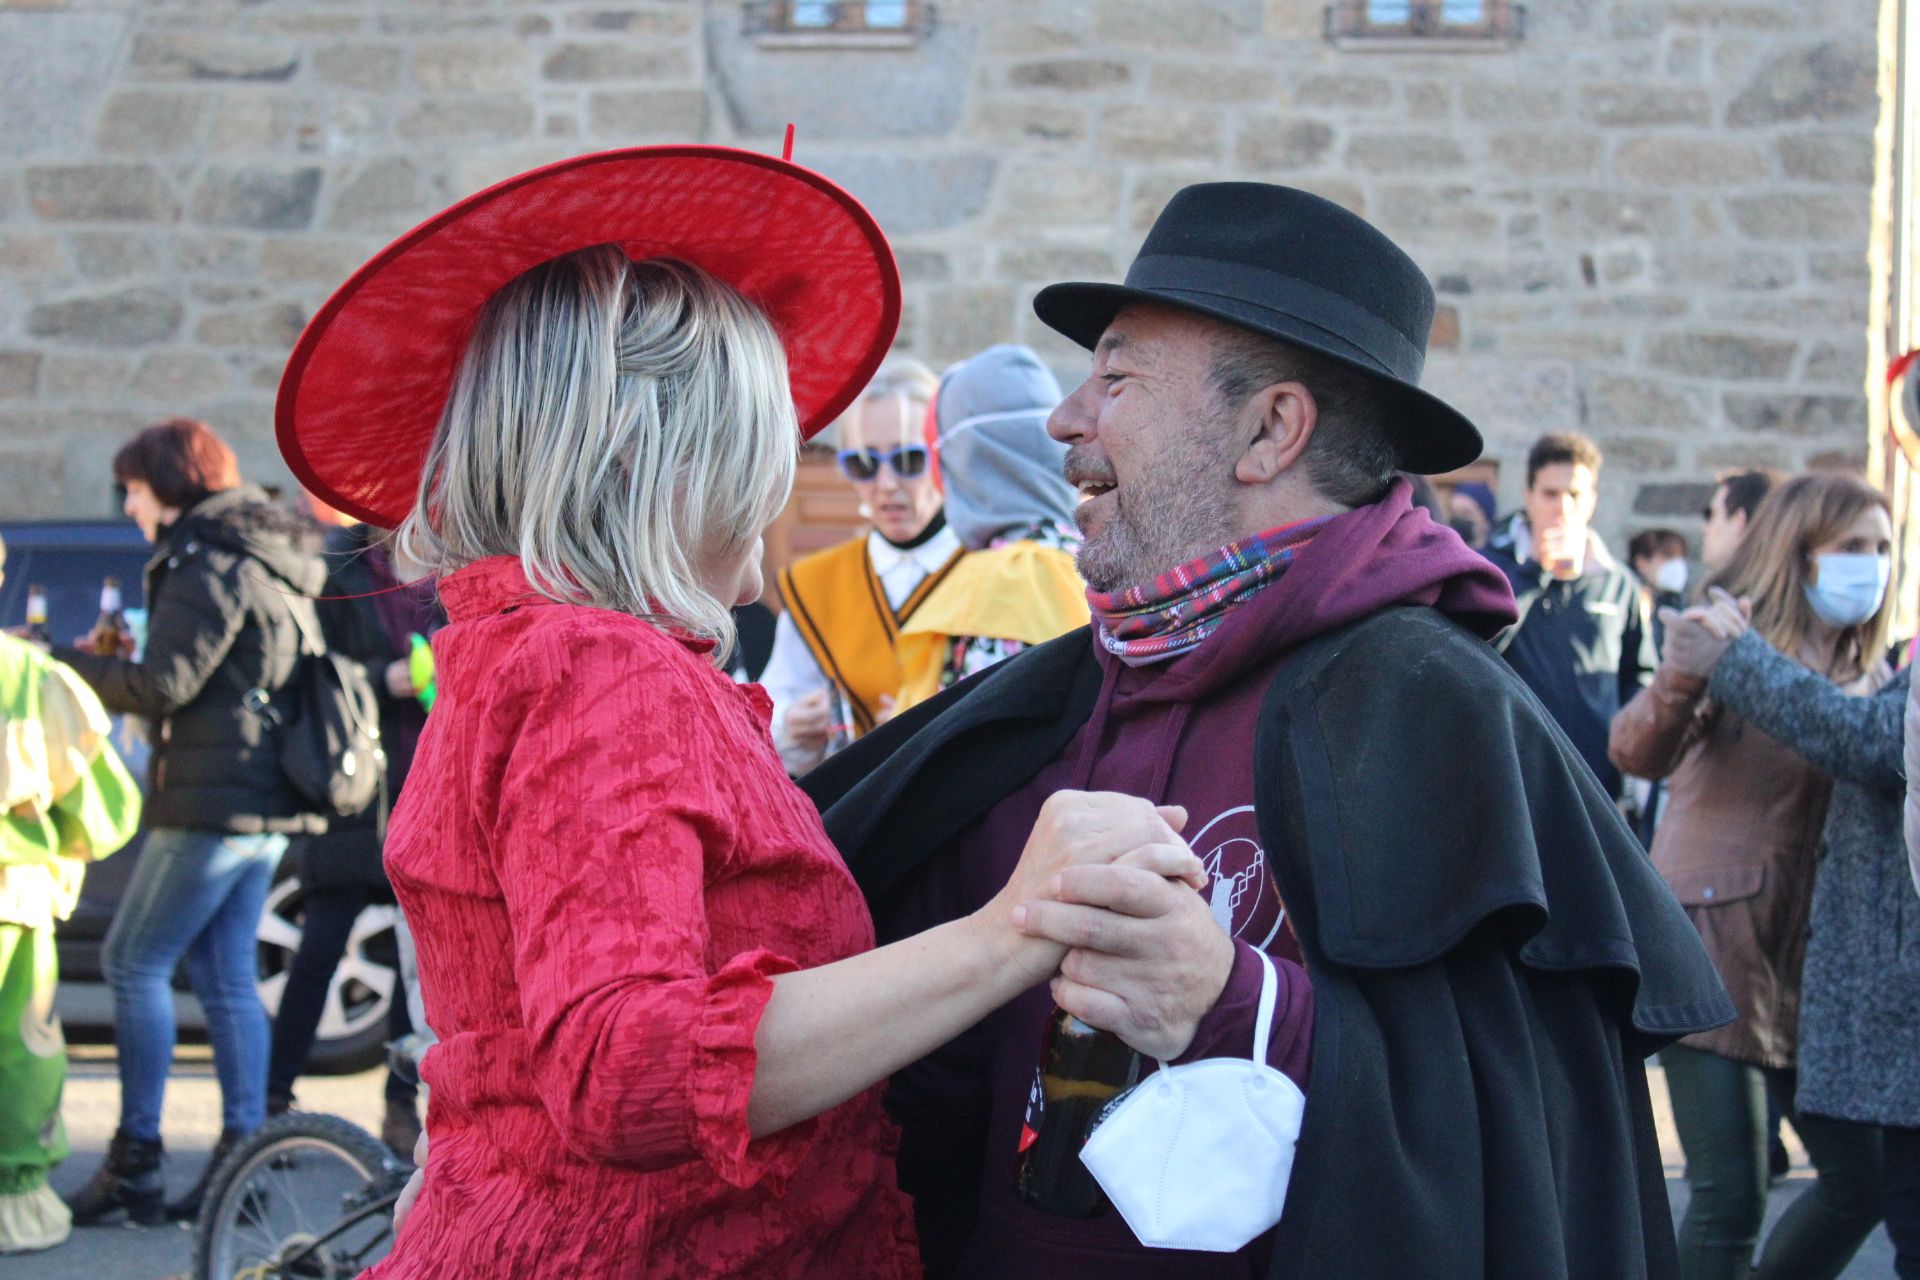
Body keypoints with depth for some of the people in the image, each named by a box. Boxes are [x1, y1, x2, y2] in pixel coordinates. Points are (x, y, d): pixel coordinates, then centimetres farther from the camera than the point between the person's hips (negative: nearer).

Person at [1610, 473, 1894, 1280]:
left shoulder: (1863, 674, 13)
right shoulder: (1734, 637, -8)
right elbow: (1639, 755, -24)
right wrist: (1680, 678, -45)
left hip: (1809, 956, 7)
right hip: (1714, 936, -7)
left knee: (1861, 1180, 7)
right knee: (1730, 1198, -8)